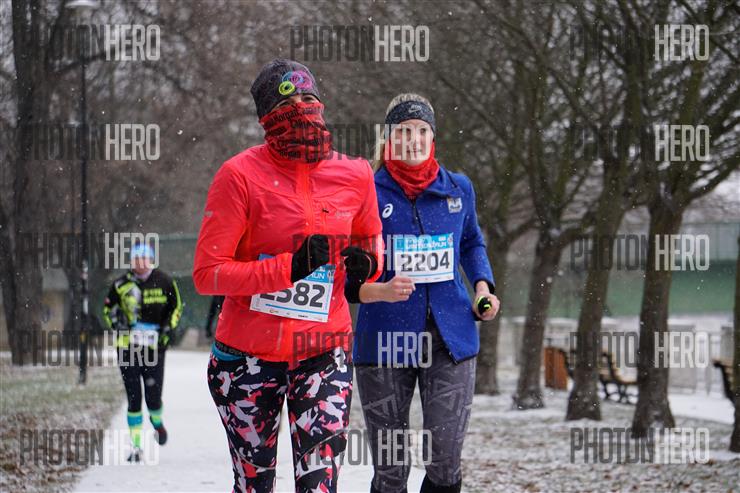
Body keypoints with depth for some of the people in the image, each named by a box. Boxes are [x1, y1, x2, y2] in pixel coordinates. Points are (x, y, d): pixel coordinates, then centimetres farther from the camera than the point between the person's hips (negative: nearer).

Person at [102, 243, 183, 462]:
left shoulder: (164, 282, 0)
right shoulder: (121, 285, 1)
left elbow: (176, 307, 13)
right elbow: (108, 308, 14)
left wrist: (168, 330, 1)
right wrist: (116, 320, -5)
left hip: (155, 347, -1)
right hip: (127, 346, 1)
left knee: (153, 397, -6)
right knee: (133, 399, -1)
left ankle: (157, 422, 31)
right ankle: (136, 447, 6)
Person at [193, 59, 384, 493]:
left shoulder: (354, 176, 0)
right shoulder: (241, 175, -11)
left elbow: (372, 242, 20)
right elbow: (207, 273, -14)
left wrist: (367, 265, -5)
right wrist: (290, 267, -23)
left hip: (324, 354, 1)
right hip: (247, 355, -1)